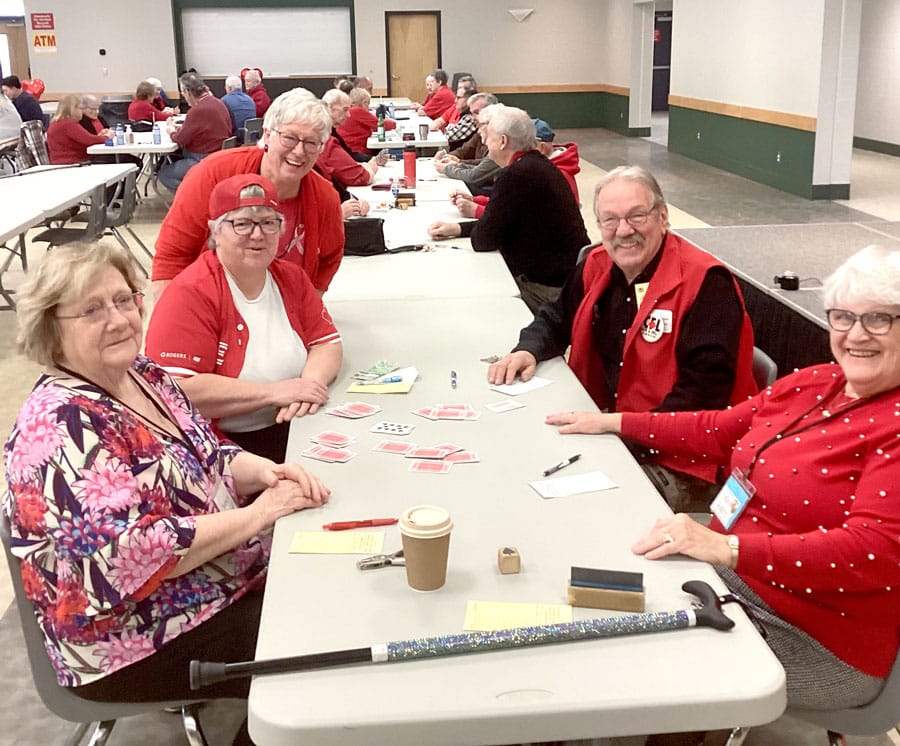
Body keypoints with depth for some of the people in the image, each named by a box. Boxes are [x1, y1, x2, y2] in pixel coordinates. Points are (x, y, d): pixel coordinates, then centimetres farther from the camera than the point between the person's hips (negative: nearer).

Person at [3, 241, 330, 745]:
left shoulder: (144, 375, 3)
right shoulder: (59, 426, -24)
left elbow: (206, 460, 12)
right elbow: (127, 555, -31)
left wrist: (264, 472, -9)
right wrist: (257, 514, -25)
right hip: (142, 641, -8)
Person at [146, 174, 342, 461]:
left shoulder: (292, 278, 10)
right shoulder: (190, 294, -12)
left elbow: (327, 344, 10)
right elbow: (178, 390, -21)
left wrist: (308, 384, -13)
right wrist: (274, 392, -19)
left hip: (296, 431, 7)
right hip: (218, 445, -7)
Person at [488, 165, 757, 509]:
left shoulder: (705, 282, -15)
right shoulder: (596, 267, 7)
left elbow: (705, 387, -21)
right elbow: (556, 319, 24)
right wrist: (528, 350, 1)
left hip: (675, 463, -7)